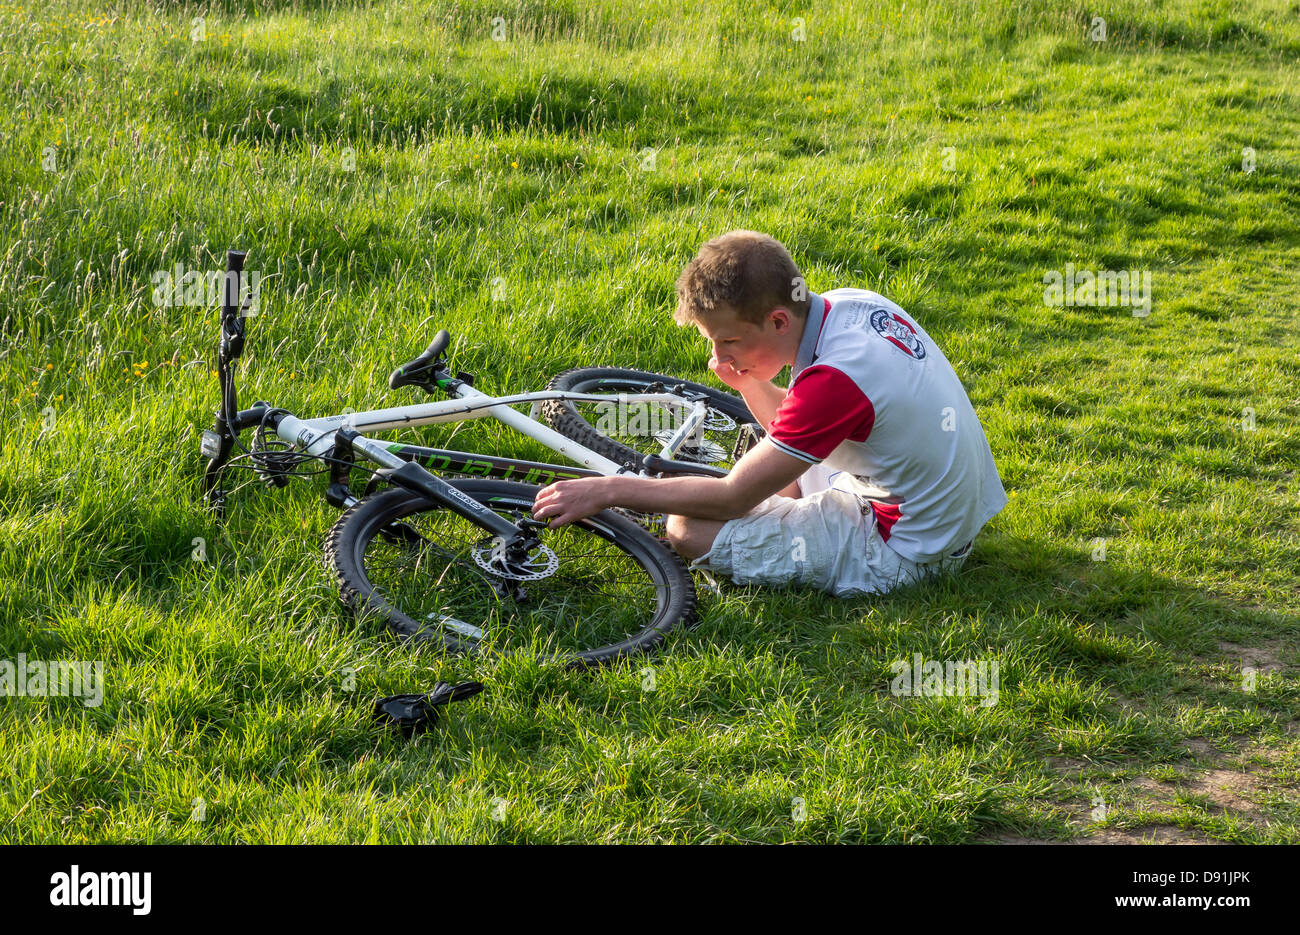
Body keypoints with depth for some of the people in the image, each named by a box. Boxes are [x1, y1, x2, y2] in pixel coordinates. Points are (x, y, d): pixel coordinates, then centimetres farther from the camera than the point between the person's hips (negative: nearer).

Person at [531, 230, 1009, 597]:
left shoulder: (835, 377, -29)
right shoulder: (851, 303, -4)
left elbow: (732, 498, -23)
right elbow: (798, 429, 11)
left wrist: (607, 491, -18)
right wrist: (748, 383, -8)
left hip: (905, 552, -9)